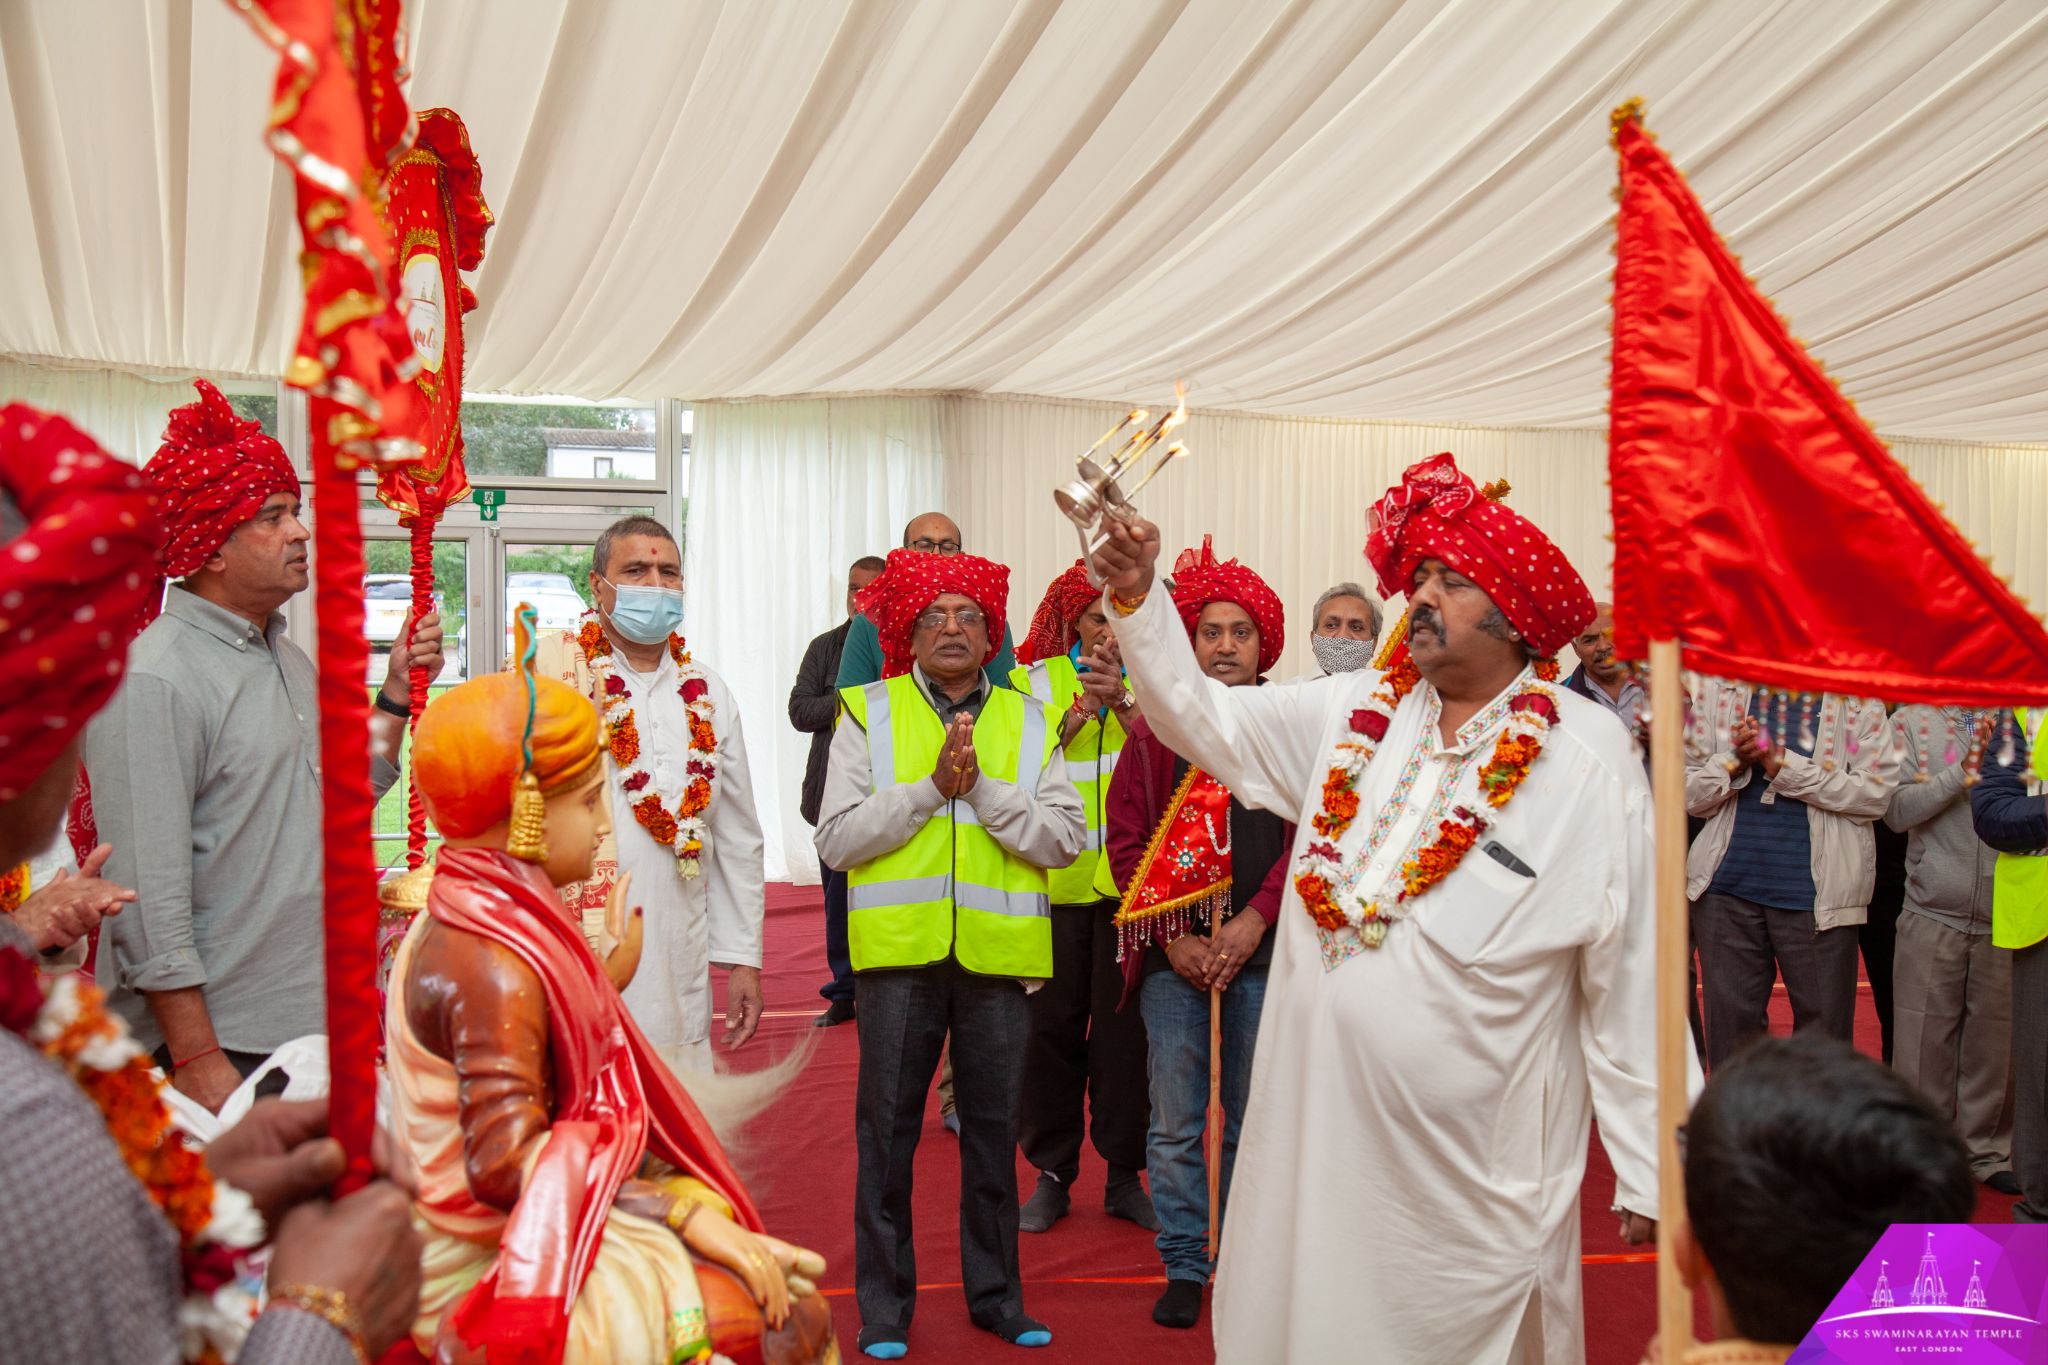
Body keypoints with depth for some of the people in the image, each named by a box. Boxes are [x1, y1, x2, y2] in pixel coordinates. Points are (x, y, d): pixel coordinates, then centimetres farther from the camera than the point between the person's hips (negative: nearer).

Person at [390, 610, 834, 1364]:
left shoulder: (510, 923, 9)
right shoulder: (494, 968, -21)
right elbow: (508, 1165, -27)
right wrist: (681, 1208, -24)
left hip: (536, 1234, 10)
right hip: (494, 1271, -10)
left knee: (786, 1288, 4)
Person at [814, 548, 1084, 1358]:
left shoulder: (1028, 722, 9)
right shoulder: (868, 714, 4)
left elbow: (1064, 837, -1)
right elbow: (836, 838, -6)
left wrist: (983, 788, -12)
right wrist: (932, 785, -13)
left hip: (999, 952, 2)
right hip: (899, 952, -1)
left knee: (994, 1129, 12)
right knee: (887, 1130, 7)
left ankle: (996, 1295, 29)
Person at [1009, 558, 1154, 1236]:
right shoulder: (1034, 680, 7)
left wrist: (1122, 704, -19)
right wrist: (1078, 711, -12)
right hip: (1053, 877, 0)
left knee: (1123, 1025, 4)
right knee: (1052, 1024, 4)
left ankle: (1124, 1174, 19)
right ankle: (1053, 1174, 18)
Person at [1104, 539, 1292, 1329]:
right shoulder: (1156, 728, 4)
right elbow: (1126, 840, 3)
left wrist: (1255, 920, -10)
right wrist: (1173, 938, -5)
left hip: (1261, 950, 0)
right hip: (1173, 954, 1)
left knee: (1252, 1120, 10)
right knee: (1176, 1123, 6)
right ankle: (1184, 1266, 21)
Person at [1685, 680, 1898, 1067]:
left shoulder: (1857, 700, 2)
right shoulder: (1717, 690, 8)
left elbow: (1876, 792, -9)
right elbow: (1688, 792, 6)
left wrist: (1783, 764, -14)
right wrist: (1735, 760, -12)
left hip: (1815, 892, -2)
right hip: (1728, 888, 2)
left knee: (1824, 1028, 6)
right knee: (1729, 1027, 9)